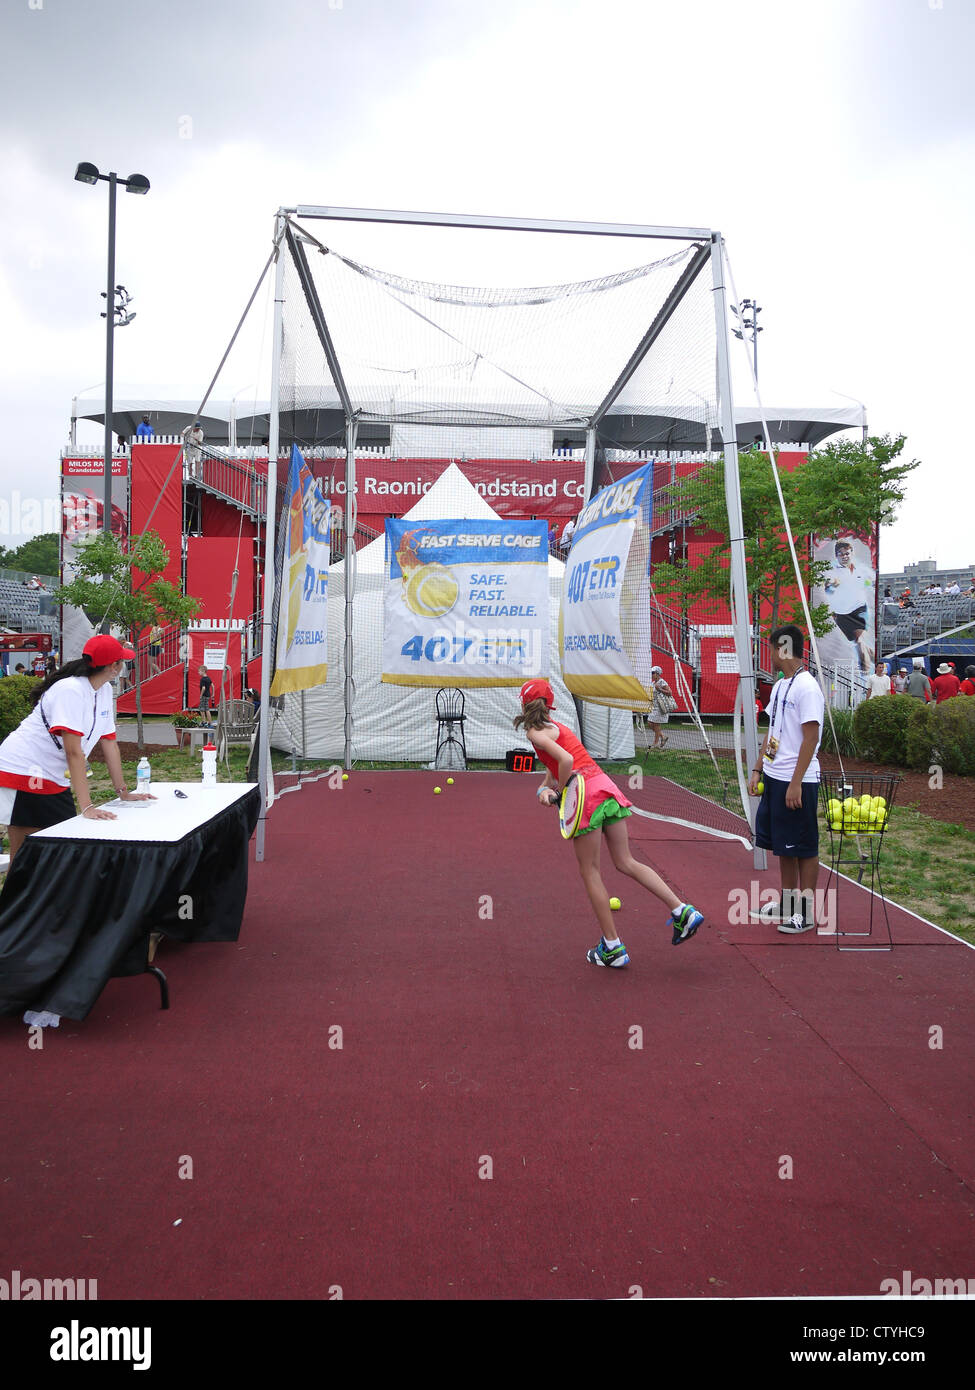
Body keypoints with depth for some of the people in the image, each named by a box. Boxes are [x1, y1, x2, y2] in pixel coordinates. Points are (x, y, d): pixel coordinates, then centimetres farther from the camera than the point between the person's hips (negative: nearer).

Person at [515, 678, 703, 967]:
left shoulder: (535, 732, -4)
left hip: (585, 795, -8)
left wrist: (559, 795, -7)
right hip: (605, 785, 8)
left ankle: (612, 948, 10)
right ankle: (683, 911, 2)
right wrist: (544, 789, 6)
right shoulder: (556, 726, 23)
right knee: (626, 862, 12)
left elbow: (566, 760, -19)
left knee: (590, 871, 5)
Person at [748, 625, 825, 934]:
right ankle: (787, 904, 28)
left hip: (797, 782, -9)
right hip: (773, 778, 9)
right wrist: (757, 770, 15)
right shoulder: (779, 686, 13)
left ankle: (805, 912, 12)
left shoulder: (806, 687, -15)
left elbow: (811, 737, -19)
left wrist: (796, 783, -21)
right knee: (783, 847, 16)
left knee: (803, 848, 2)